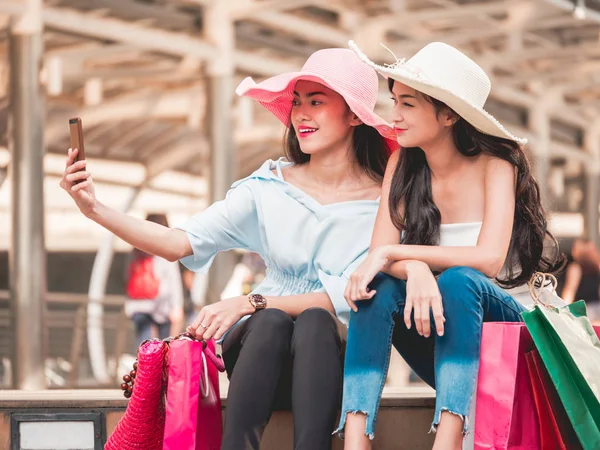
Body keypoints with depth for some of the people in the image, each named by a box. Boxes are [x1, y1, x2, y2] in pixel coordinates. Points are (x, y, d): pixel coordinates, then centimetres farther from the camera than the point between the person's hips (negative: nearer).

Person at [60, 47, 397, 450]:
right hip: (263, 345, 1)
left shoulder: (384, 202, -3)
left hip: (332, 358, -1)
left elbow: (348, 298, -12)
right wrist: (96, 209, -15)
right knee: (271, 320, -33)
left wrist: (250, 303, -21)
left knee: (315, 321, -34)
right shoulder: (270, 186, 4)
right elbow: (180, 243, -3)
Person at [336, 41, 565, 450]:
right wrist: (415, 268, -33)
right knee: (378, 288, -26)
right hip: (436, 339, 3)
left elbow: (489, 259, -24)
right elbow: (380, 254, -9)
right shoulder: (403, 164, 1)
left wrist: (394, 253, -26)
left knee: (458, 280, -33)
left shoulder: (495, 166, -10)